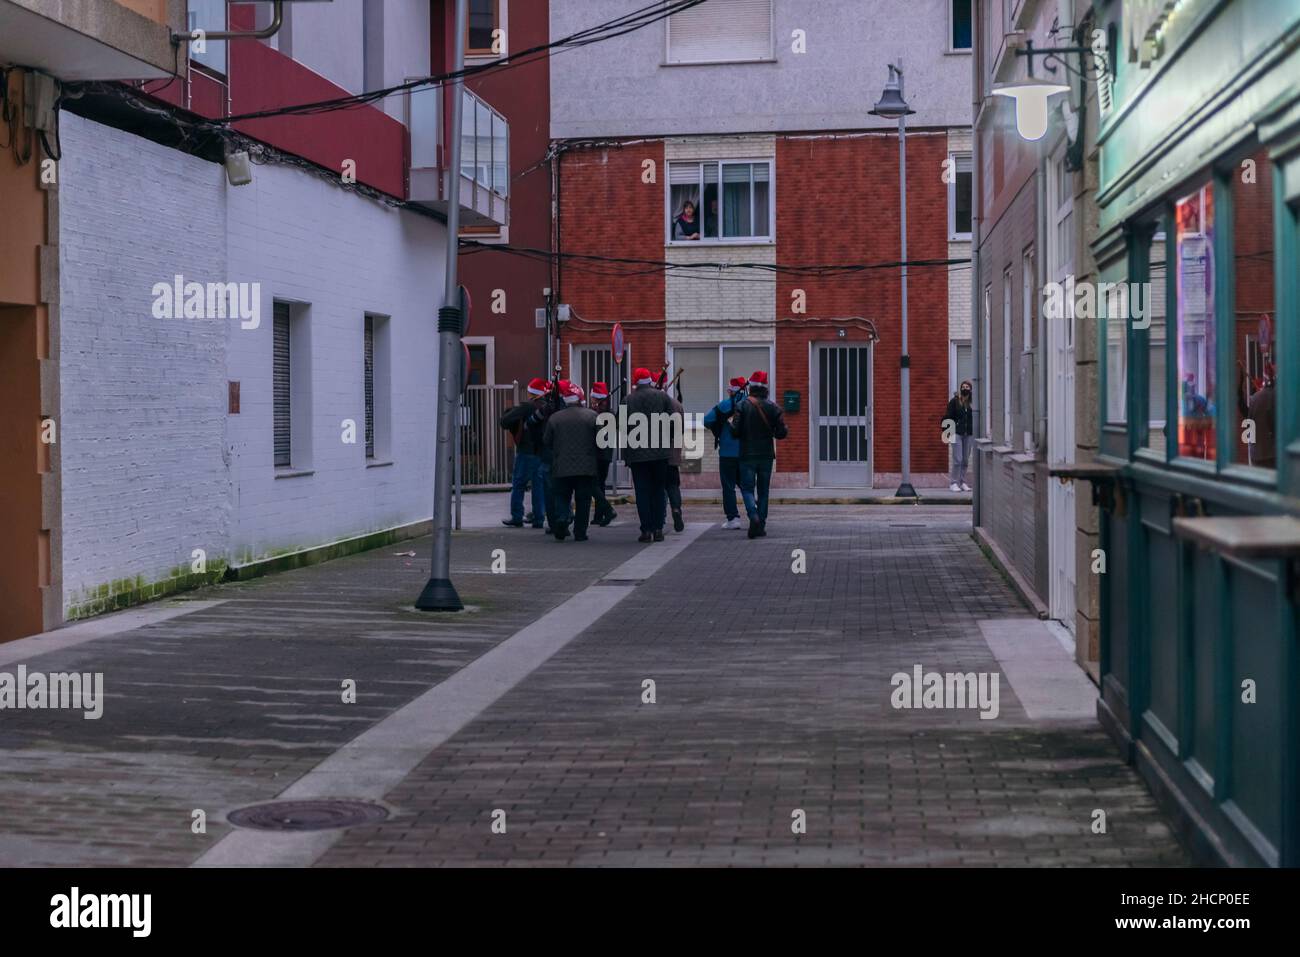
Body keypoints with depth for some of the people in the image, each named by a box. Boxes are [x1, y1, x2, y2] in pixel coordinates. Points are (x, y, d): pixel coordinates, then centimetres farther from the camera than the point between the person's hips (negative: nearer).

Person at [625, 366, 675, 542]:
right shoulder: (663, 396, -1)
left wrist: (626, 454, 7)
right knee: (659, 490, 11)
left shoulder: (628, 400, -4)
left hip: (637, 454, -1)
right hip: (660, 453, 1)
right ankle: (658, 529, 7)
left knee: (642, 492, 3)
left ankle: (646, 530, -2)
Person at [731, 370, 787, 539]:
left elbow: (735, 431, -11)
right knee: (763, 491, 10)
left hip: (747, 455, -3)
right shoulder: (772, 407, 0)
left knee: (747, 488, 2)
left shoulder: (742, 406, -7)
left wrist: (730, 422, 10)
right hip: (767, 455, 3)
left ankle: (753, 515, -24)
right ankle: (761, 526, 8)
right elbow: (782, 433, -1)